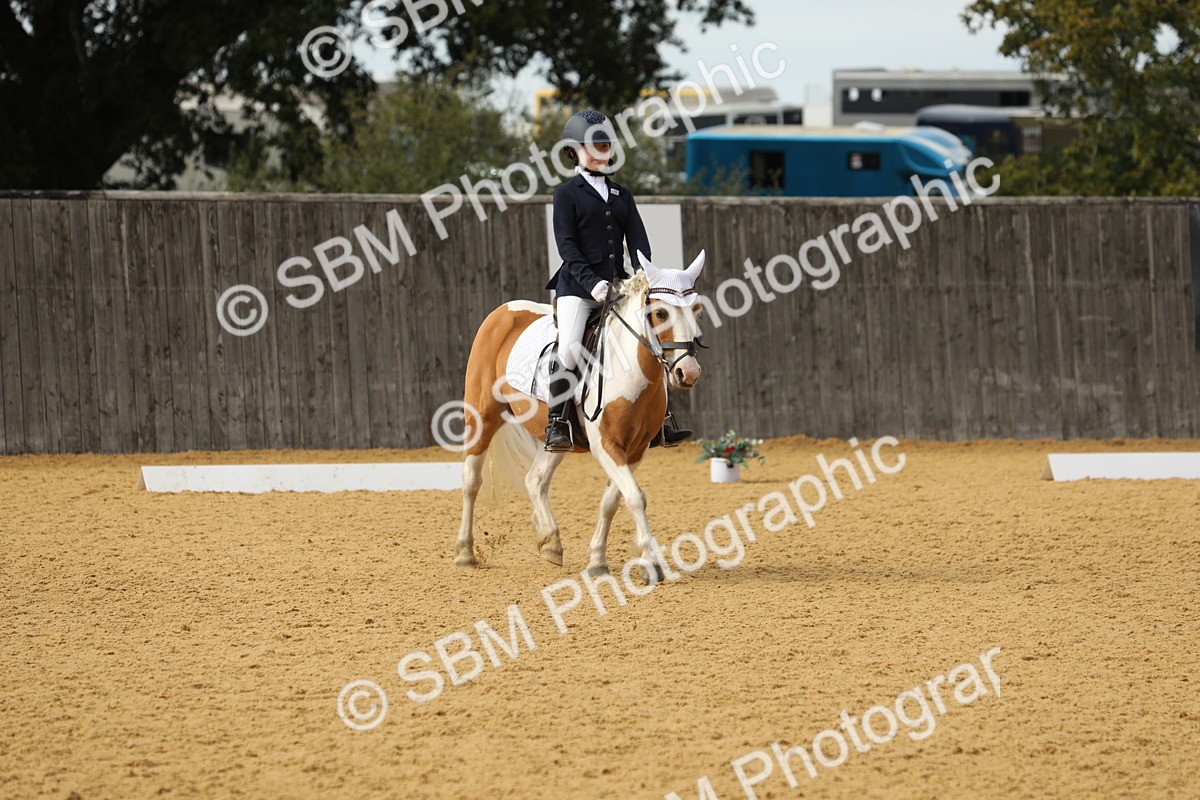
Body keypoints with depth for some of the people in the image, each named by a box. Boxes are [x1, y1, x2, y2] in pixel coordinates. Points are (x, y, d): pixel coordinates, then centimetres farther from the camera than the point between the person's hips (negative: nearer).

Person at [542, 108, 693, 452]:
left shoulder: (622, 195, 17)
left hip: (617, 286, 5)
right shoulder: (567, 194, 2)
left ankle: (662, 423, 3)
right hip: (576, 285, -5)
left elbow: (638, 241, 10)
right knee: (569, 348, -21)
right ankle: (556, 424, -15)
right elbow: (567, 246, -7)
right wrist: (592, 282, -20)